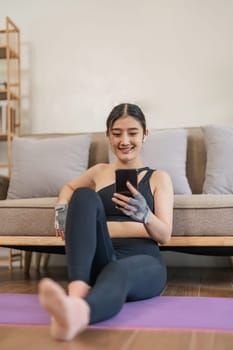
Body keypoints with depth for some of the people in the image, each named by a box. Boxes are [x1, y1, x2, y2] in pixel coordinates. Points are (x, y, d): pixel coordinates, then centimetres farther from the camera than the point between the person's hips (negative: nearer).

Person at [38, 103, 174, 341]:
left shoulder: (159, 178, 15)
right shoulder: (99, 172, 22)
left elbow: (164, 235, 7)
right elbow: (69, 187, 41)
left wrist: (144, 214, -19)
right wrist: (62, 210, 15)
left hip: (143, 262, -1)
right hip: (99, 260, 2)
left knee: (118, 272, -41)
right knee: (84, 195, -25)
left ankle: (76, 312, -76)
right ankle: (77, 289, -47)